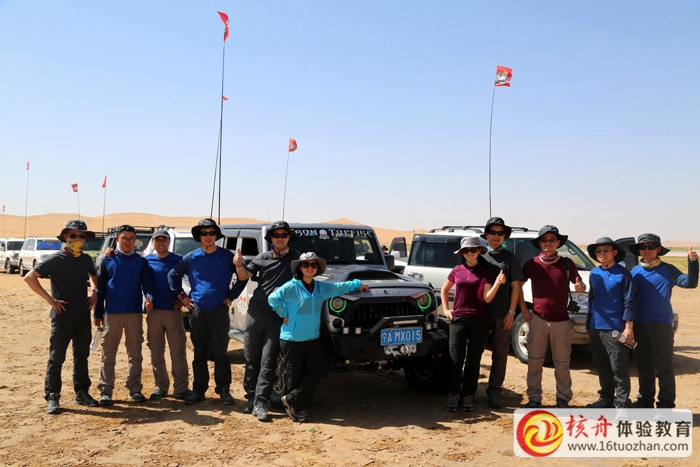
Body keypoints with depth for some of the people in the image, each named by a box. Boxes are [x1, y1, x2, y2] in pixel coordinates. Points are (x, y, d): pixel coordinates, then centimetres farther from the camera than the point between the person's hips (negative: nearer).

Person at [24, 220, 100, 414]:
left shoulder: (86, 259, 8)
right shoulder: (56, 259, -9)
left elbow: (94, 275, 28)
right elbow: (29, 277, -16)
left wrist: (94, 292, 10)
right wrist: (49, 299, -17)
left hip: (83, 315, 5)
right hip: (62, 316, -5)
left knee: (81, 355, 13)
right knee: (56, 356, 0)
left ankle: (82, 392, 23)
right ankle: (52, 397, 9)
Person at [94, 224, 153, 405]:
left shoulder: (141, 261, 7)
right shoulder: (108, 260, 6)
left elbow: (146, 284, 3)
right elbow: (100, 288, 6)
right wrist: (98, 313, 3)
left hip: (135, 313, 1)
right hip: (112, 313, -1)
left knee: (135, 353, 7)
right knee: (108, 354, 3)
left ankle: (134, 389, 16)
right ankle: (105, 391, 10)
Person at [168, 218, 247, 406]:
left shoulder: (227, 256, 0)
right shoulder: (191, 257, 4)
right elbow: (173, 275, 13)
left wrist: (231, 296, 0)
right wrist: (182, 296, 6)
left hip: (219, 311, -2)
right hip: (197, 311, 2)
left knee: (220, 352, 2)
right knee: (199, 353, 10)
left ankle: (224, 390, 12)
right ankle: (198, 389, 19)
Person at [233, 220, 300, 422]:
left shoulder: (294, 257, 4)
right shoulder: (262, 258, 9)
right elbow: (244, 276, 4)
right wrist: (239, 265, -18)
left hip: (278, 317, -2)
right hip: (255, 313, 2)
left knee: (268, 361, -3)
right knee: (251, 359, 7)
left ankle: (260, 403, -1)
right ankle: (250, 397, 19)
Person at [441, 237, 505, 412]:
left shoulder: (485, 271, 3)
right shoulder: (457, 270, 6)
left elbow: (487, 298, -6)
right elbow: (444, 290, 20)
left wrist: (497, 283, -20)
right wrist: (446, 309, 11)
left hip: (479, 320, -1)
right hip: (458, 319, 1)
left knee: (474, 360, 6)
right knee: (456, 359, -3)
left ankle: (469, 395, 17)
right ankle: (454, 394, 8)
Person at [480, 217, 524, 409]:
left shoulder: (510, 258, 5)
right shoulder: (479, 256, 6)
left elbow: (515, 286, 2)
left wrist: (511, 312, -5)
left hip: (502, 315, 0)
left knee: (500, 355, 6)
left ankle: (494, 392, 16)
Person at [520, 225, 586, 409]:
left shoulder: (567, 264, 1)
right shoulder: (531, 264, 0)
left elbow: (580, 285, 8)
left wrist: (580, 287, -17)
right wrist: (523, 309, 2)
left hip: (561, 321, 0)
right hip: (537, 320, 0)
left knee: (562, 363, 6)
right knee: (534, 361, 5)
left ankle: (563, 399, 19)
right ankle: (534, 399, 16)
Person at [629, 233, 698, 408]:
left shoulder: (667, 270, -2)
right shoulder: (635, 272, 7)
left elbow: (689, 283, -14)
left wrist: (692, 262, -27)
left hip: (661, 325, -4)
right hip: (639, 325, 4)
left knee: (664, 367, -1)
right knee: (643, 366, 14)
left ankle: (666, 404, 9)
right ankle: (645, 400, 26)